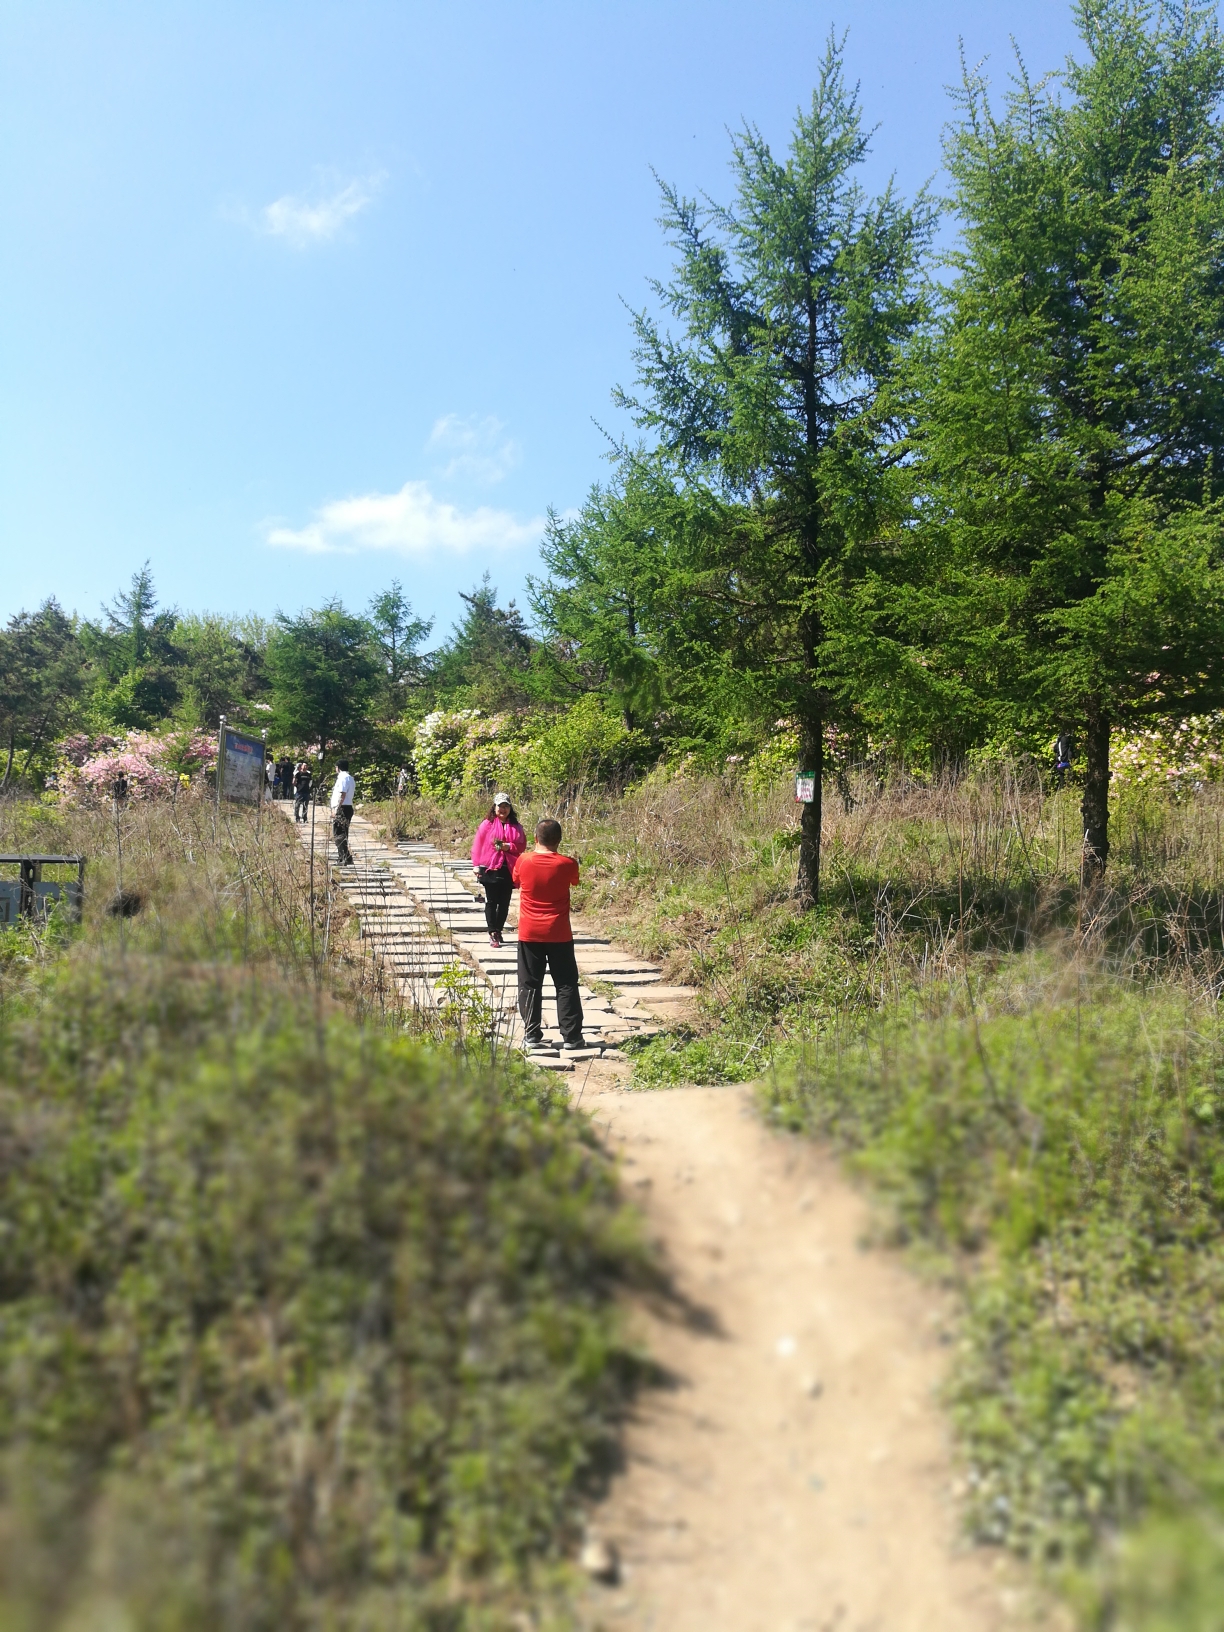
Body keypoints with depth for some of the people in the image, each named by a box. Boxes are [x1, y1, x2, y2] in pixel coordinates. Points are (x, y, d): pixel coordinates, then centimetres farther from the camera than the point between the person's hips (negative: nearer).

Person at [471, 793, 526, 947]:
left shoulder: (516, 826, 7)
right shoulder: (487, 824, -1)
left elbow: (521, 846, 5)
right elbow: (478, 845, 0)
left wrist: (507, 846, -13)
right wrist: (477, 865, -5)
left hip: (509, 869, 3)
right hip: (490, 869, -3)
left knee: (504, 903, 7)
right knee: (491, 902, -1)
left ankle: (498, 931, 19)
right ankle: (492, 933, -1)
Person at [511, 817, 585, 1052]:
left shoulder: (523, 861, -6)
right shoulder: (567, 864, -9)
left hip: (529, 934, 1)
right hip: (559, 934, -1)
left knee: (530, 985, 9)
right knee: (566, 985, 7)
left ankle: (531, 1035, 10)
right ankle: (571, 1037, 8)